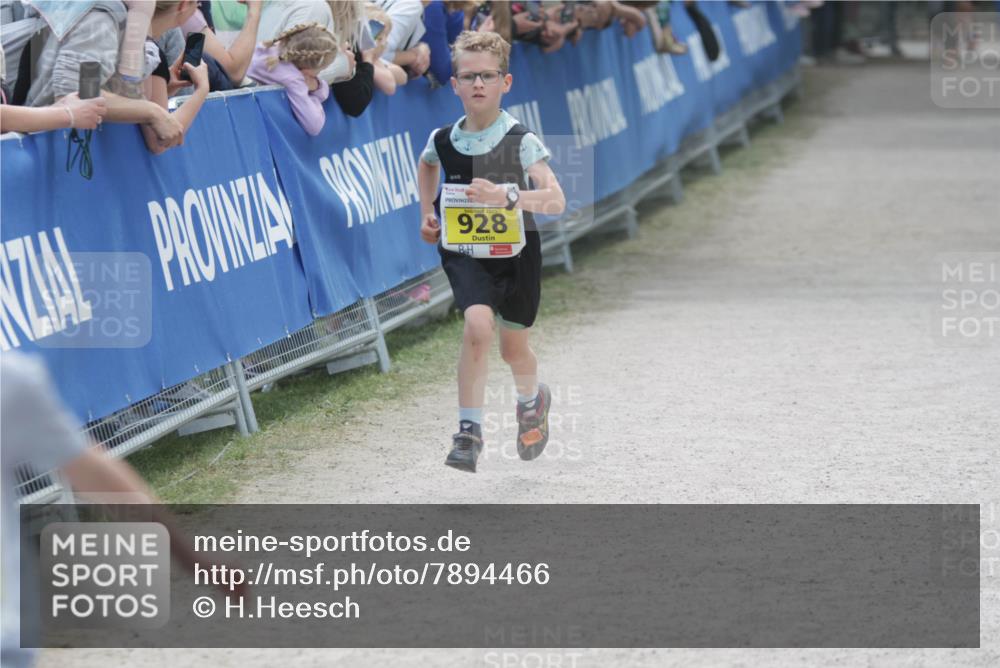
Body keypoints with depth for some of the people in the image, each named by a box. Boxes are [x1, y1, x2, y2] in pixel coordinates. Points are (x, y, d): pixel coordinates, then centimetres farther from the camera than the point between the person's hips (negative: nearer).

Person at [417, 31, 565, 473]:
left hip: (515, 252, 0)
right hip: (464, 251, 0)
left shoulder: (521, 142, -18)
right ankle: (469, 431, -19)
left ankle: (532, 401, 52)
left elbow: (556, 201, -29)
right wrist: (427, 214, 11)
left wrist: (507, 196, -44)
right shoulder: (443, 140, -7)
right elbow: (427, 166, 21)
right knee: (478, 326, -26)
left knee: (513, 348, 16)